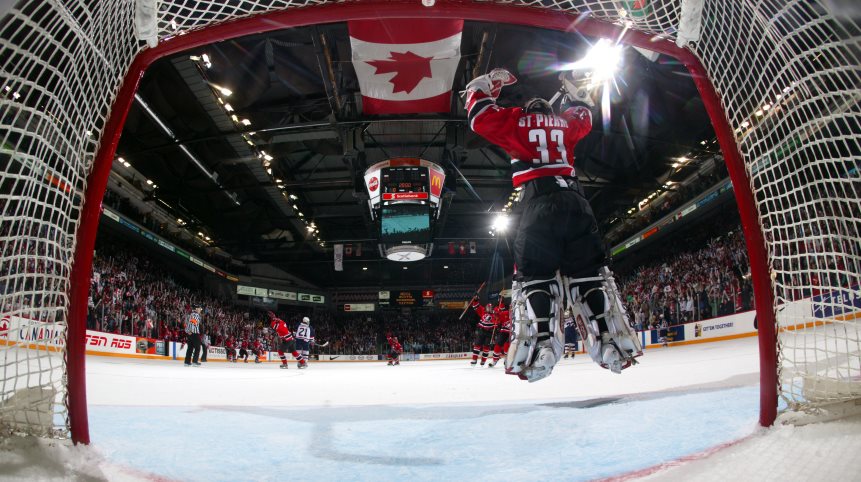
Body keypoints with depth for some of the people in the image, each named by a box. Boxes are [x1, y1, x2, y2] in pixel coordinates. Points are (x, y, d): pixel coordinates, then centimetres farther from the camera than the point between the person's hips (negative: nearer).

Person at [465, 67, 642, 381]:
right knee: (590, 271, 5)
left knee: (533, 274, -3)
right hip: (574, 199, 3)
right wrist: (576, 94, 61)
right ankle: (614, 342, -7)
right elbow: (583, 118, 48)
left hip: (536, 200, -3)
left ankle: (540, 347, -21)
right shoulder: (566, 123, 28)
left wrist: (484, 85, 33)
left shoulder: (515, 121, 19)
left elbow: (480, 116, 19)